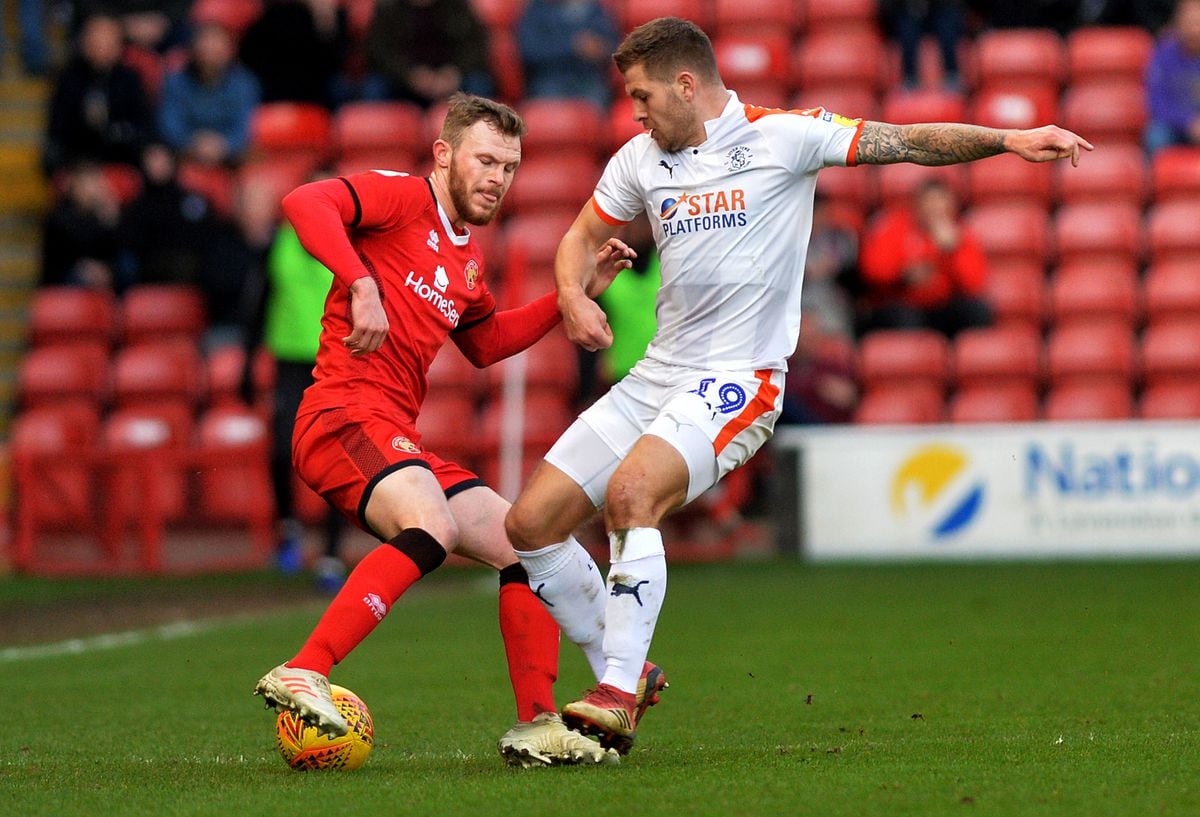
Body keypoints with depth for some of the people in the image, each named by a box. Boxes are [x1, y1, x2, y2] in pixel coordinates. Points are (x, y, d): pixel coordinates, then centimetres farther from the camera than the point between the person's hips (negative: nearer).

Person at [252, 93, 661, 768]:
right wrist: (361, 283, -30)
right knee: (431, 526, -34)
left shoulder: (468, 259, 22)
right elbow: (305, 202, -19)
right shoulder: (404, 197, -3)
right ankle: (302, 674, -36)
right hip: (345, 413, -9)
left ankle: (537, 727, 11)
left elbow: (488, 343, 38)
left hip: (400, 441, 9)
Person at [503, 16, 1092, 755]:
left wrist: (1008, 139, -19)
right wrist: (574, 296, 2)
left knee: (630, 493, -31)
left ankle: (617, 697, -24)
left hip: (738, 381, -7)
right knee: (531, 523, 2)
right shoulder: (641, 159, 10)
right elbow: (584, 235, 24)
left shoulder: (779, 137, -6)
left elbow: (906, 142, -8)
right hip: (656, 377, 7)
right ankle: (622, 678, 14)